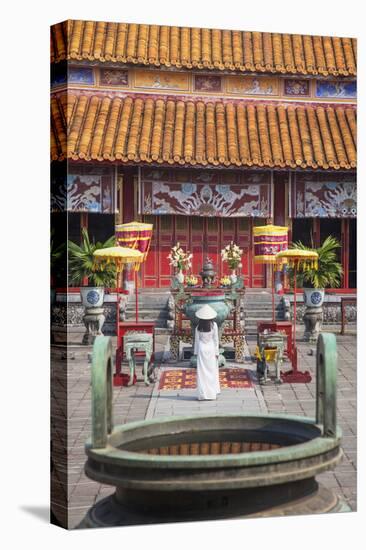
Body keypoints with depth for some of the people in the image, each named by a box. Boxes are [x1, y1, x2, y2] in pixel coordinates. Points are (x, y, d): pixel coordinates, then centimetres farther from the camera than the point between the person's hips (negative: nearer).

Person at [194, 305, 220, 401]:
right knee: (212, 371, 11)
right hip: (211, 349, 0)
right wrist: (216, 352, 3)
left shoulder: (198, 327, -7)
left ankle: (203, 394, 3)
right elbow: (216, 339, -4)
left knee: (202, 372, 4)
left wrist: (196, 352, 8)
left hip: (202, 349, 0)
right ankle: (212, 393, 14)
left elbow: (197, 340, -2)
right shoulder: (214, 325, -8)